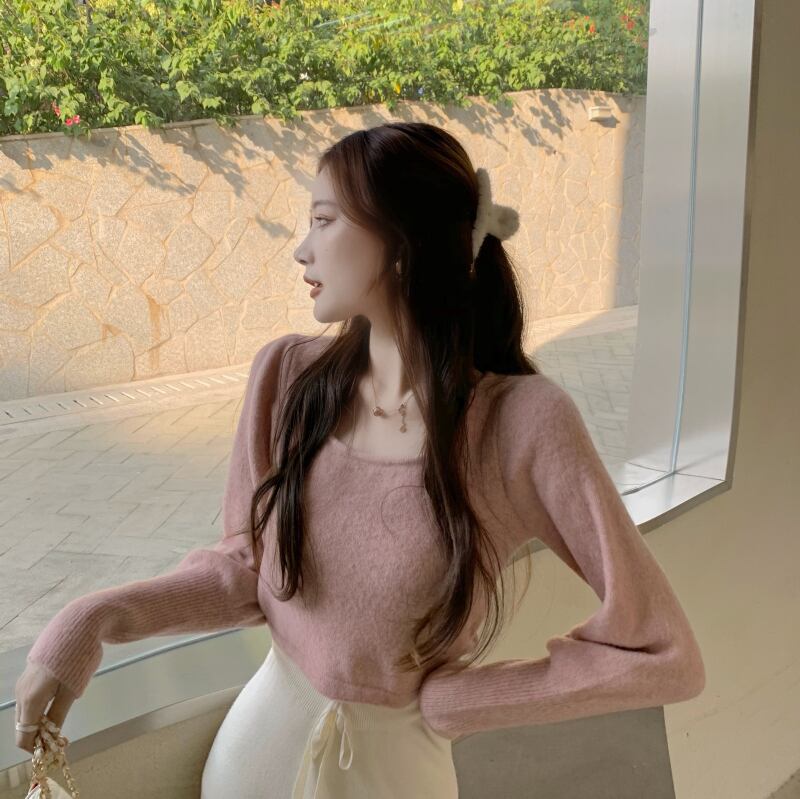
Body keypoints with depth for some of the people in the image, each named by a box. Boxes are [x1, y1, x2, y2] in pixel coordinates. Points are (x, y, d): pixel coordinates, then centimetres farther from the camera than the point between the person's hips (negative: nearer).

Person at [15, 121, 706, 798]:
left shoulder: (522, 419, -23)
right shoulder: (288, 375, -10)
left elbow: (665, 655, -19)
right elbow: (248, 568, 2)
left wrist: (443, 697, -13)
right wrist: (89, 623, -12)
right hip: (258, 734, 4)